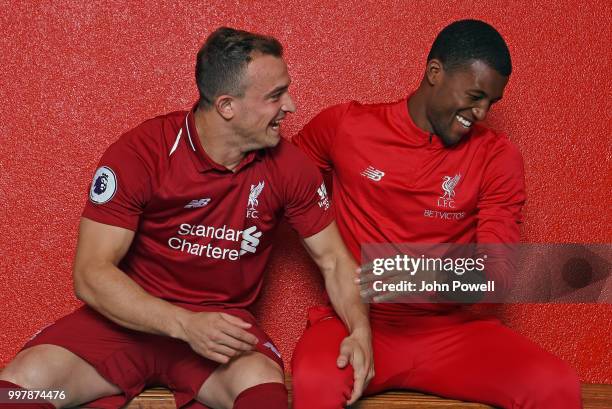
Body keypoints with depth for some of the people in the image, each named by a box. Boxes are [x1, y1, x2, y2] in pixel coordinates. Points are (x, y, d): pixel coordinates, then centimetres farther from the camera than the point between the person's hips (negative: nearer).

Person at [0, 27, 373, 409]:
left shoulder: (289, 165, -6)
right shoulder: (141, 152, -15)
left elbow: (333, 258, 5)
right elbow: (91, 274, -16)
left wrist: (360, 329, -16)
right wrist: (184, 324, -30)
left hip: (223, 320, 1)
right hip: (133, 317, 0)